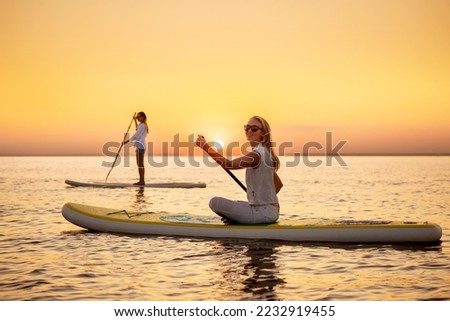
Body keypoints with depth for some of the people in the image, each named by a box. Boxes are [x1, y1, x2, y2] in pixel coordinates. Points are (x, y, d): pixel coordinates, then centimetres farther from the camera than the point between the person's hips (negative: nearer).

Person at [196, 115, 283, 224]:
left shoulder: (257, 154, -17)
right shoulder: (265, 152, 13)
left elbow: (229, 164, -31)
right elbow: (279, 184, 20)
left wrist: (205, 146, -29)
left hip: (263, 212, -10)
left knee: (215, 202, -15)